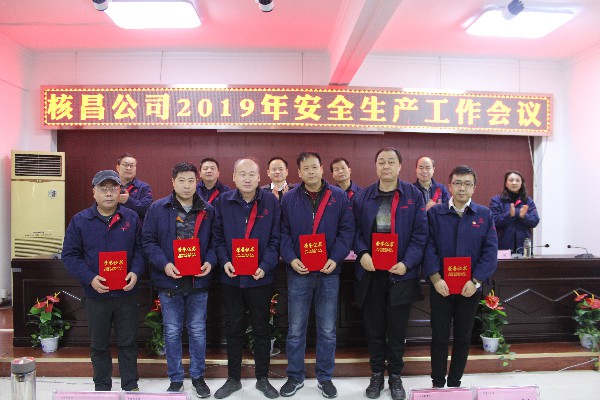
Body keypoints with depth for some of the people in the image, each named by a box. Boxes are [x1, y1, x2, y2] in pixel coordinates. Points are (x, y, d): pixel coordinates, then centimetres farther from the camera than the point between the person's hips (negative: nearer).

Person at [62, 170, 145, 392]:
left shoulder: (132, 218, 0)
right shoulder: (80, 220, -3)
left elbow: (140, 249, 4)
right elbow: (70, 255, -3)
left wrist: (135, 272, -13)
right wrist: (90, 278, -16)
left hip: (127, 293, 0)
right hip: (95, 294, 0)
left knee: (128, 342, 12)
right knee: (99, 344, 15)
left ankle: (130, 386, 27)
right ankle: (102, 386, 32)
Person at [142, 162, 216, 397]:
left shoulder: (208, 211, 3)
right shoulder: (158, 208, -2)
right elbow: (148, 240, -3)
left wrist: (210, 261, -10)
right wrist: (164, 264, -15)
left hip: (199, 281, 1)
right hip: (169, 281, -1)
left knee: (198, 331, 11)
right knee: (172, 332, 11)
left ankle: (198, 377, 29)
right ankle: (176, 379, 27)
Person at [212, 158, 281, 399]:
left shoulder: (271, 202, -2)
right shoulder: (222, 202, 1)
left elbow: (275, 239, -3)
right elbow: (217, 237, 3)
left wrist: (265, 266, -15)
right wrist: (224, 261, -12)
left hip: (261, 277, -1)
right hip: (231, 276, 1)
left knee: (261, 328, 11)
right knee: (234, 328, 12)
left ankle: (262, 378, 27)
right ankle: (233, 379, 29)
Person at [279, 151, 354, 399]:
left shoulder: (339, 197, 2)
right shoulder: (289, 199, 3)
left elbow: (347, 230, 0)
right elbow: (282, 233, 2)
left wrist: (336, 258, -12)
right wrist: (291, 259, -12)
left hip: (329, 272, 0)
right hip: (299, 272, 0)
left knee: (327, 330, 10)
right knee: (296, 329, 9)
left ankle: (325, 378, 27)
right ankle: (295, 377, 26)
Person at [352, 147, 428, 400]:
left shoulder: (413, 196, 0)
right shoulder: (362, 197, 6)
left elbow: (421, 233, -3)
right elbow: (356, 230, 6)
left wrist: (407, 262, -14)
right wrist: (362, 253, -12)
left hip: (401, 273, -1)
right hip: (371, 273, 1)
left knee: (397, 329, 10)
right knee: (374, 327, 11)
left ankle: (395, 376, 29)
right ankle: (376, 374, 29)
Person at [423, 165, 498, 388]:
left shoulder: (485, 215, 3)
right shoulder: (435, 213, -1)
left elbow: (490, 251, -3)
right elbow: (428, 248, -7)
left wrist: (476, 281, -12)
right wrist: (436, 279, -15)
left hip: (470, 288, 2)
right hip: (440, 286, -1)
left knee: (463, 338, 12)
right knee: (439, 336, 7)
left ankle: (455, 383, 28)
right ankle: (438, 384, 22)